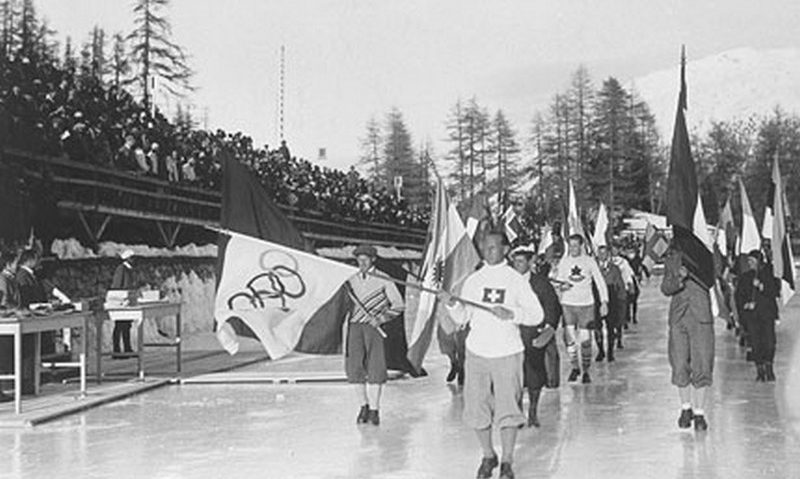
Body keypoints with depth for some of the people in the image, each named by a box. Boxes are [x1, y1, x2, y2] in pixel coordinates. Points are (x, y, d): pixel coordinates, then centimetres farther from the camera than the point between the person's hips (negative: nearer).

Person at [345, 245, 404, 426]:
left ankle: (374, 410, -2)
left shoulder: (384, 280, 0)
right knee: (355, 368, -4)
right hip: (355, 326, 3)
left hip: (374, 327, -3)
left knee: (375, 368, -8)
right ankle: (364, 405, 11)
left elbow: (398, 304, -2)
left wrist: (382, 318, -14)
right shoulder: (351, 281, 12)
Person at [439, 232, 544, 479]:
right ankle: (488, 456, 25)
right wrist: (451, 304, -11)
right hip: (477, 353, 3)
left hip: (507, 354, -3)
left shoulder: (516, 280, -1)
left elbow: (537, 314, -2)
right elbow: (462, 318, 9)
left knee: (507, 409, -4)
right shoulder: (473, 280, 8)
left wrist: (513, 314, -18)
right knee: (477, 409, 4)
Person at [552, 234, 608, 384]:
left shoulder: (589, 261, 1)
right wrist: (561, 286, -13)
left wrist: (604, 302, -6)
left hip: (586, 304, -1)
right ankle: (575, 367, 14)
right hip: (567, 304, 1)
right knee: (569, 337, -4)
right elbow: (559, 282, 11)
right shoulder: (564, 261, 5)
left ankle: (586, 370, 11)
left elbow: (600, 282, 3)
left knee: (585, 339, -1)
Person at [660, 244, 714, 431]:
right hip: (678, 318, 2)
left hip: (701, 317, -2)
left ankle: (699, 412, 8)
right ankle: (686, 407, 24)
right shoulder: (671, 259, 8)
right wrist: (678, 280, -19)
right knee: (680, 367, 5)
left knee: (702, 367, -4)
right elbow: (665, 288, 2)